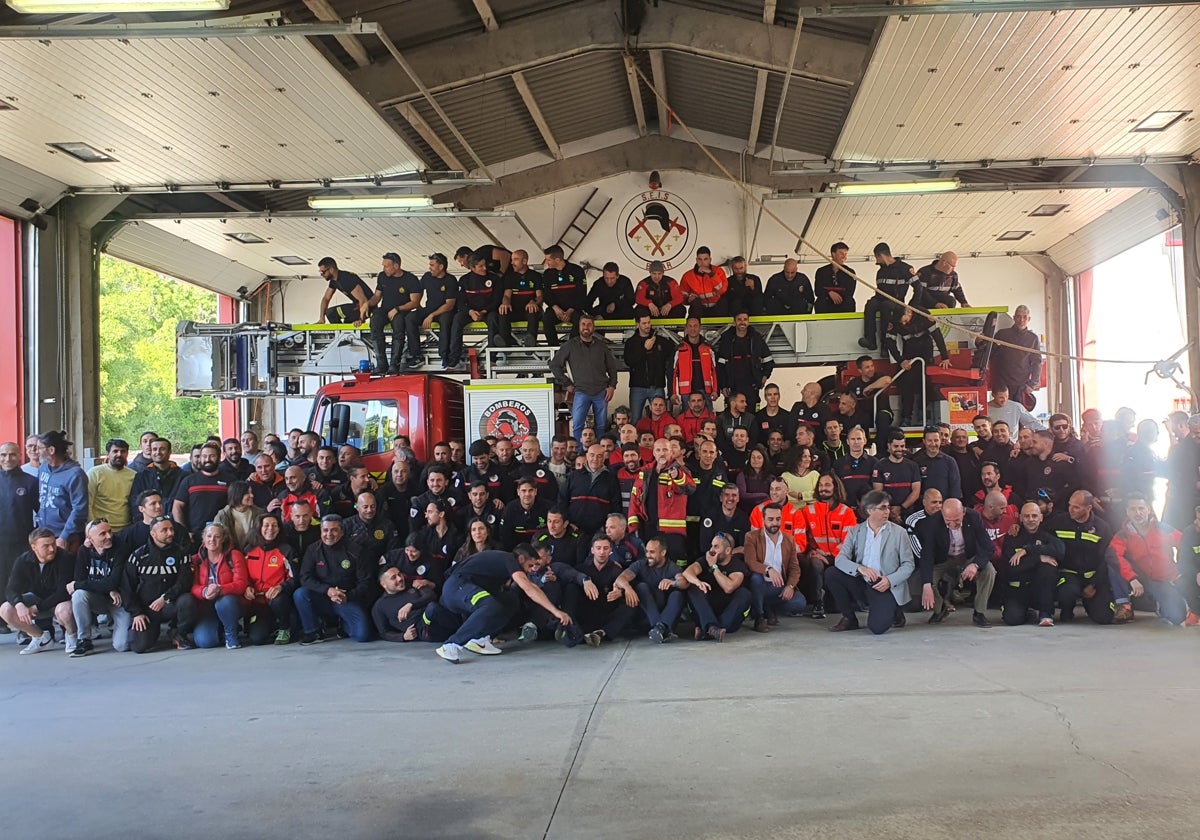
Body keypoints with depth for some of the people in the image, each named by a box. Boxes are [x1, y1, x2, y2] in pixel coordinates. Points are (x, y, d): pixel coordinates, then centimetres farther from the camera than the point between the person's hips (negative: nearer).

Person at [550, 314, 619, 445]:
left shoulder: (602, 345, 9)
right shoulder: (570, 346, 3)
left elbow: (612, 367, 16)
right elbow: (554, 365, 7)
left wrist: (612, 386, 5)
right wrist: (567, 384, 3)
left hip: (601, 392, 2)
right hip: (581, 392, -2)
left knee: (601, 426, 4)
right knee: (577, 426, -11)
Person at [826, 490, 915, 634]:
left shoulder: (899, 532, 1)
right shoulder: (855, 531, 5)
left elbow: (908, 565, 0)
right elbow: (840, 559, -5)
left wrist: (890, 580, -18)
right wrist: (860, 568, -25)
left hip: (886, 586, -3)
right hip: (861, 583, 3)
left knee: (877, 627, -26)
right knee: (831, 574, -19)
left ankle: (893, 611, 12)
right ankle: (849, 618, -1)